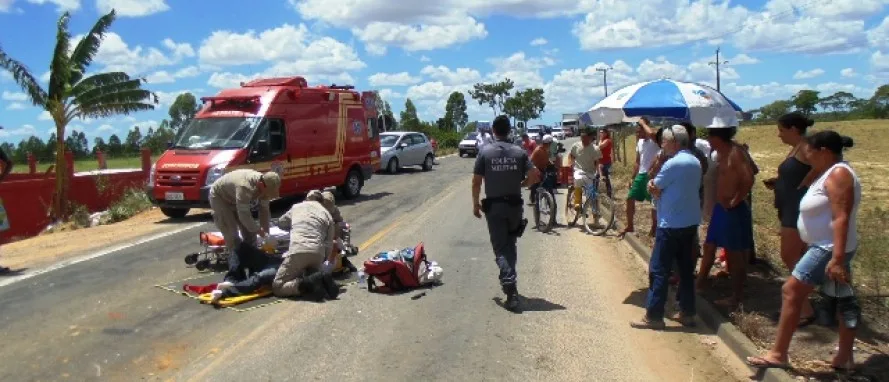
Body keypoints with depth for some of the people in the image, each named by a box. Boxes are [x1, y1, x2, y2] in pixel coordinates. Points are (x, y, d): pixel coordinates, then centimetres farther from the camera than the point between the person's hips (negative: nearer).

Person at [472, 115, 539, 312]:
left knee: (501, 248, -2)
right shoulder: (519, 152, 0)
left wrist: (475, 203, 6)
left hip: (494, 205, -2)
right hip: (514, 204, 2)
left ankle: (511, 289, -15)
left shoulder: (485, 152, -5)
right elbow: (534, 176, -5)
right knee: (511, 244, 22)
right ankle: (509, 279, 30)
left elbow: (476, 181, -6)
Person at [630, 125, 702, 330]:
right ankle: (687, 312, 19)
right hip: (690, 222, 9)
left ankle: (653, 316, 1)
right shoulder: (695, 162, 11)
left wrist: (653, 185, 9)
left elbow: (653, 189, -11)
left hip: (671, 225, -9)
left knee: (659, 270, -3)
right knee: (686, 268, 13)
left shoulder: (673, 163, -17)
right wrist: (659, 188, 0)